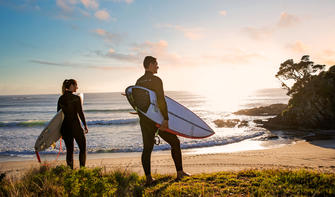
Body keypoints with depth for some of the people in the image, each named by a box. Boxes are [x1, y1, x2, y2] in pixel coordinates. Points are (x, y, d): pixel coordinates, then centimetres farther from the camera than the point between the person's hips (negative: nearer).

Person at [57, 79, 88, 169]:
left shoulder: (61, 99, 5)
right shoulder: (76, 98, -11)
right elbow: (80, 113, -13)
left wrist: (61, 130, 15)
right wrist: (85, 125, -3)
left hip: (65, 127, 5)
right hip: (76, 126, -5)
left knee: (69, 150, 13)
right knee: (82, 148, 10)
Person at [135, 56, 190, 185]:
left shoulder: (139, 82, 10)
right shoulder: (156, 80, -11)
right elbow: (161, 101, -20)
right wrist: (166, 119, -22)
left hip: (144, 120, 6)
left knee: (147, 148, 9)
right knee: (175, 142, 9)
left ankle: (148, 178, 9)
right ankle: (179, 172, 12)